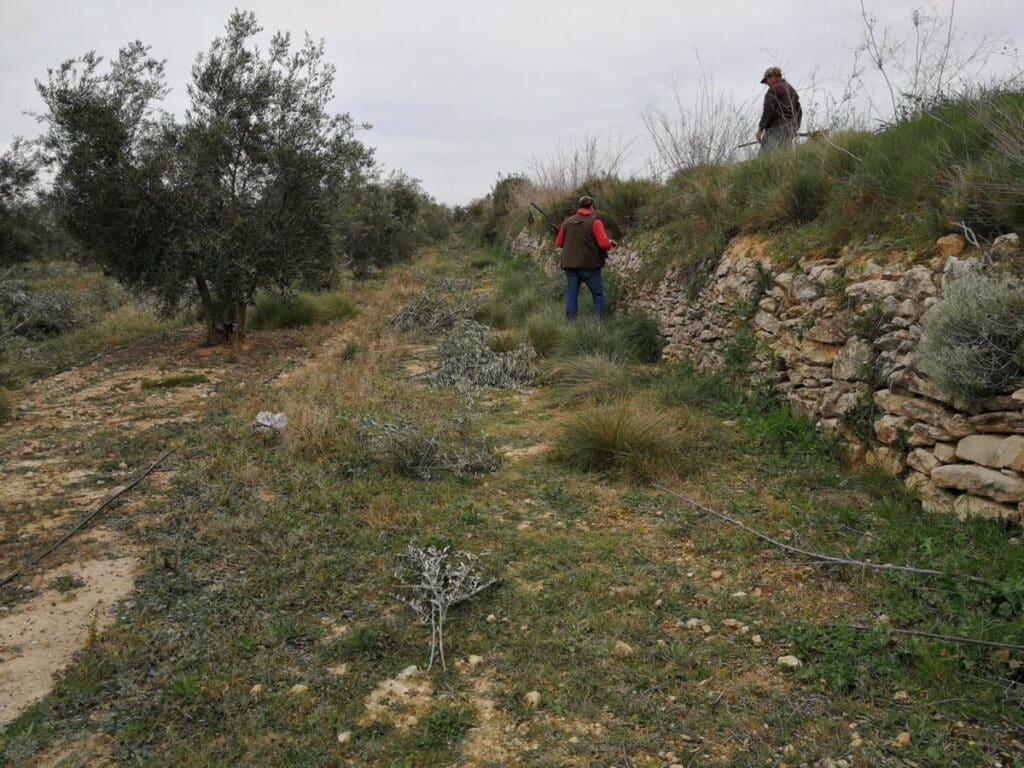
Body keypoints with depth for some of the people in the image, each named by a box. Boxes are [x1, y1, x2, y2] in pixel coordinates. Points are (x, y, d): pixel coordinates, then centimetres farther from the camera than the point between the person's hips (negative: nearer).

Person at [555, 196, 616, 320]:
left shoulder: (567, 222, 8)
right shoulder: (594, 221, -7)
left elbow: (558, 243, 11)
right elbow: (604, 244, -15)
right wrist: (610, 244, 6)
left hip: (569, 264, 4)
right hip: (589, 264, -4)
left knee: (571, 294, 8)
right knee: (598, 293, 7)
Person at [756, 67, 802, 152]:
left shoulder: (774, 89, -3)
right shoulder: (792, 89, 23)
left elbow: (768, 109, -14)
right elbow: (799, 111, 24)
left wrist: (760, 128, -13)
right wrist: (795, 129, 29)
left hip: (776, 127, -9)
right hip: (791, 128, 9)